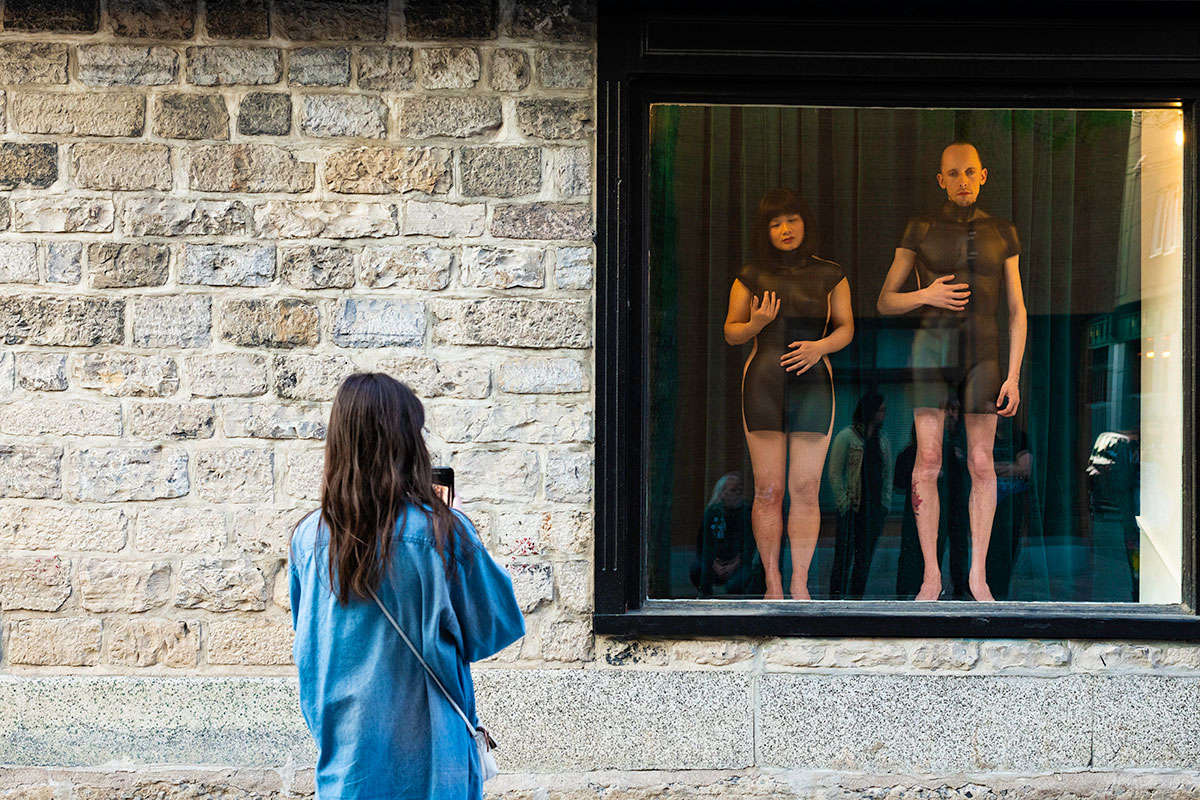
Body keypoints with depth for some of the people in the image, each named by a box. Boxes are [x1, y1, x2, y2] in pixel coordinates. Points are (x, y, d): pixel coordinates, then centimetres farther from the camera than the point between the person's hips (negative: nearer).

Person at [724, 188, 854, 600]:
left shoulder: (829, 275, 7)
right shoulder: (751, 276, 6)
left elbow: (846, 328, 11)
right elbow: (731, 332, 11)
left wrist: (820, 346, -9)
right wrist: (755, 324, -10)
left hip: (812, 384, 0)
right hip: (763, 383, 0)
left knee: (805, 489, -3)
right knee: (768, 489, -1)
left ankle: (800, 583, 3)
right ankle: (772, 582, 6)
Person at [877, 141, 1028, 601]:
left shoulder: (1002, 233, 6)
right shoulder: (920, 230, 3)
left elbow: (1017, 312, 5)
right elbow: (885, 303, 4)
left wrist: (1013, 377, -4)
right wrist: (926, 297, -17)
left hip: (981, 357, 1)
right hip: (930, 351, -1)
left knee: (981, 464, 0)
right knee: (928, 462, -5)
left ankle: (978, 574, 10)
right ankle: (931, 576, 3)